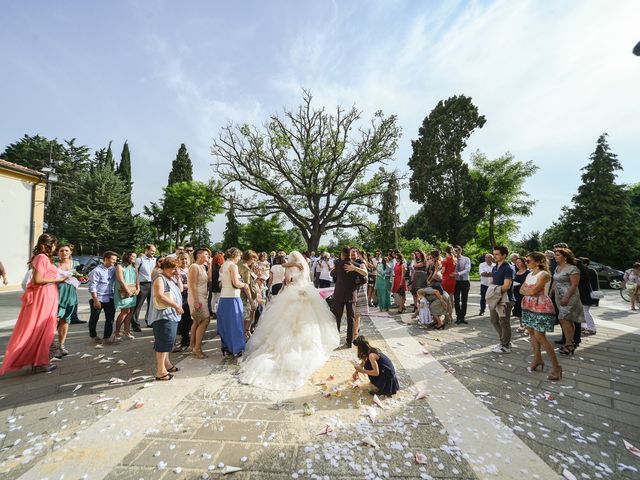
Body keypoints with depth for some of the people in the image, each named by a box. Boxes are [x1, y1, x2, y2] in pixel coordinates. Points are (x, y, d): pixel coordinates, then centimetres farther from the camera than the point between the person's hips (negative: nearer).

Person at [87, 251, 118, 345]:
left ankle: (107, 337, 13)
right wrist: (96, 300, -14)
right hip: (98, 299, -5)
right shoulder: (97, 271, -12)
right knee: (94, 319, 13)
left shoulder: (113, 269, 5)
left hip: (109, 298, 5)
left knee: (110, 318, 4)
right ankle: (93, 336, 32)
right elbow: (92, 287, -12)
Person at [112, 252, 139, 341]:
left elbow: (137, 279, 15)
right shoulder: (120, 267, -4)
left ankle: (127, 332, 11)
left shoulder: (134, 268, 16)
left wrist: (138, 289, 0)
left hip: (133, 293, 6)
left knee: (129, 312, 5)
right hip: (123, 293, -6)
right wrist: (128, 291, -14)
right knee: (125, 311, -11)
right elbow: (121, 281, -12)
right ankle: (116, 332, 3)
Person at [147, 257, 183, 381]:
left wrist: (178, 278, 1)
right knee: (165, 341, -10)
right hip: (163, 315, -9)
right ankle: (160, 371, -6)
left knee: (168, 341, 19)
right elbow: (160, 296, -25)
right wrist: (176, 305, -25)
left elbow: (180, 290, 13)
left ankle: (166, 363, 33)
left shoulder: (172, 278, 14)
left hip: (172, 315, 9)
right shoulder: (160, 279, -13)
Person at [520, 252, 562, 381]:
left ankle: (556, 367, 4)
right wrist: (529, 291, -12)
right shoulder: (529, 274, 12)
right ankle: (537, 359, 24)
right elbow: (521, 291, 7)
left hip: (541, 307, -8)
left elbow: (533, 291, -21)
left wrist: (525, 289, -3)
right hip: (528, 306, 8)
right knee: (531, 332, 11)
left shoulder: (544, 274, -13)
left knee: (540, 336, -7)